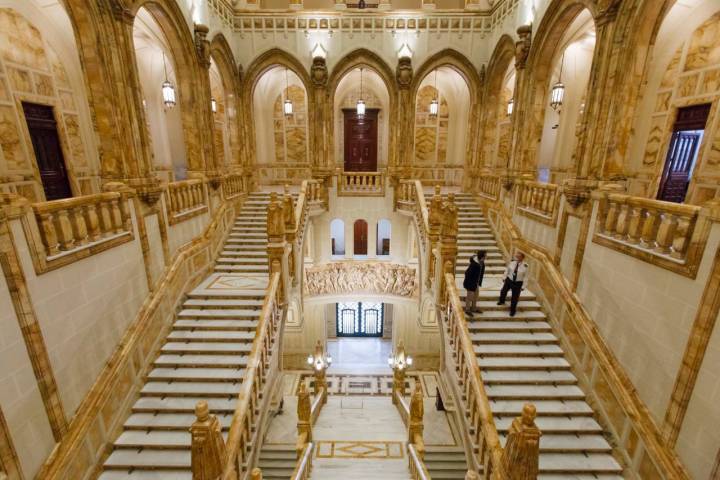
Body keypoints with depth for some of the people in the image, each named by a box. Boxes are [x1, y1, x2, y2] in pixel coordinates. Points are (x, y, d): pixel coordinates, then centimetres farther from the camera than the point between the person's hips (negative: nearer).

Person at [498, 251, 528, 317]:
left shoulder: (525, 266, -17)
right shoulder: (512, 262, -11)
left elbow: (525, 277, -9)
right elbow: (507, 270, 5)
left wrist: (523, 286, -8)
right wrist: (505, 278, 8)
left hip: (518, 283, -3)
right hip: (509, 280, 3)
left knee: (515, 297, 8)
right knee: (503, 291, 22)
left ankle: (512, 311, 30)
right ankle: (501, 301, 54)